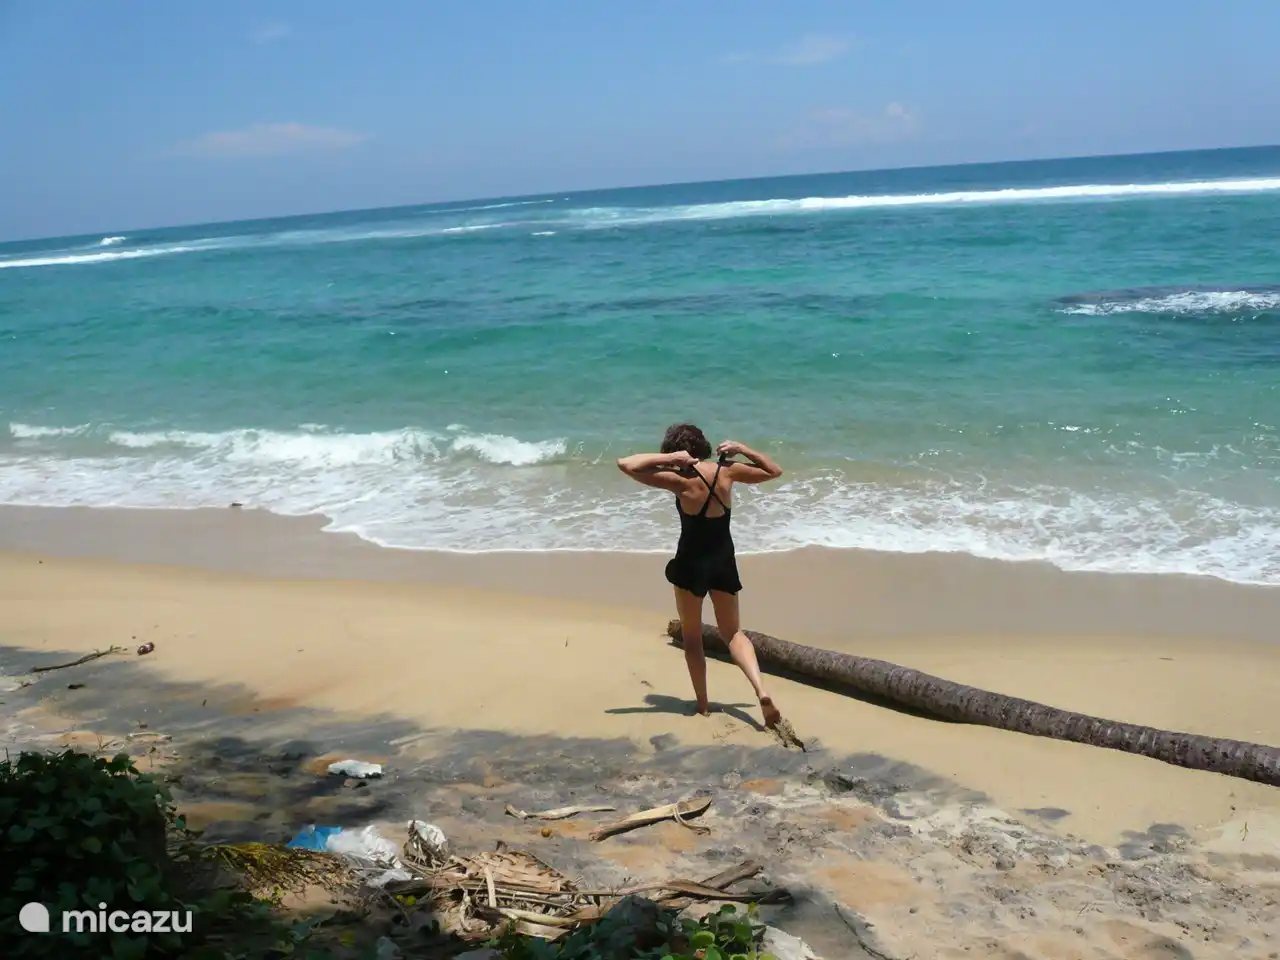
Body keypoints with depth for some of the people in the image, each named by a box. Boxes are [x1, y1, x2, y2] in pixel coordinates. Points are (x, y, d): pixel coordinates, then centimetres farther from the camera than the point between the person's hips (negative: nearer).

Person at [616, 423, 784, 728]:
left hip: (691, 562, -4)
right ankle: (761, 690, -7)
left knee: (692, 637, 15)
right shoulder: (727, 471, -4)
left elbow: (625, 464, -22)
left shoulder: (679, 479, -16)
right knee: (733, 632, 15)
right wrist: (742, 449, 6)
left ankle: (703, 704, 17)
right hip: (724, 559, 4)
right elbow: (774, 472, 11)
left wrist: (667, 459, -17)